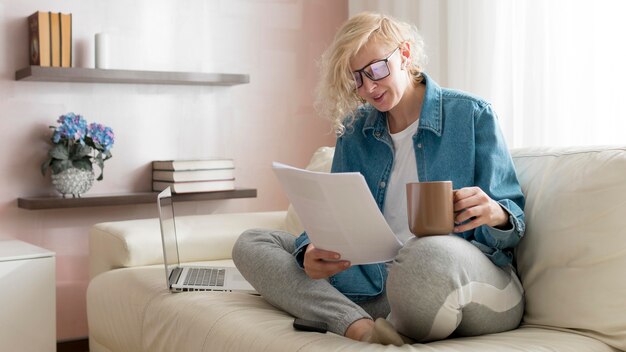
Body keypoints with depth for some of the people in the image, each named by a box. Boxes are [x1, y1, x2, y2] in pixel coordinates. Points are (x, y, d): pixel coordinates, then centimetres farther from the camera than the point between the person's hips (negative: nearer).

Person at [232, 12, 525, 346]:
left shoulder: (472, 114, 3)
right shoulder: (354, 131, 16)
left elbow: (510, 215, 2)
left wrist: (495, 216, -24)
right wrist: (311, 251, -13)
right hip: (375, 281, 5)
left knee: (430, 254, -42)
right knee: (251, 243, -5)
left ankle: (396, 331, -9)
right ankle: (362, 328, -27)